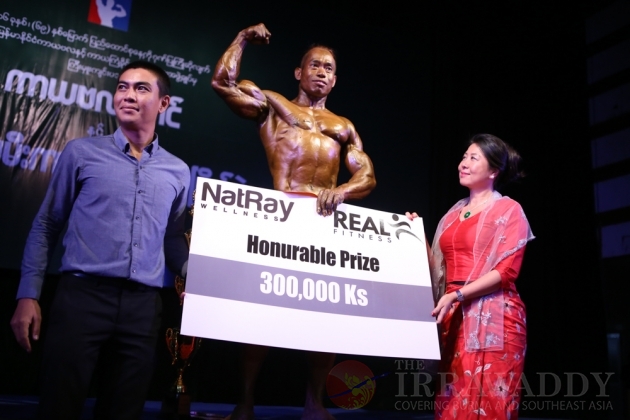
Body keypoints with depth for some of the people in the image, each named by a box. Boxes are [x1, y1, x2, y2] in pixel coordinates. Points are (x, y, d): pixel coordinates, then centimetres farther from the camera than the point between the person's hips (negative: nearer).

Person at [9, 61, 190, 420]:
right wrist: (28, 295, 1)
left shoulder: (178, 171, 11)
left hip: (143, 306, 2)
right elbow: (46, 226, 7)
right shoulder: (82, 152, 5)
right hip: (81, 296, -2)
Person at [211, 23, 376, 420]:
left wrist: (343, 190, -11)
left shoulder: (344, 126, 22)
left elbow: (368, 177, 10)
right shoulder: (271, 105, 14)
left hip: (327, 220, 4)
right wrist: (243, 38, 7)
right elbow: (223, 82, 0)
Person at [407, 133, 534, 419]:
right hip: (454, 317, 6)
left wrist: (457, 295, -18)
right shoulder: (454, 213, 18)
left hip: (492, 316, -6)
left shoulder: (509, 209, 1)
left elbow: (507, 270, -10)